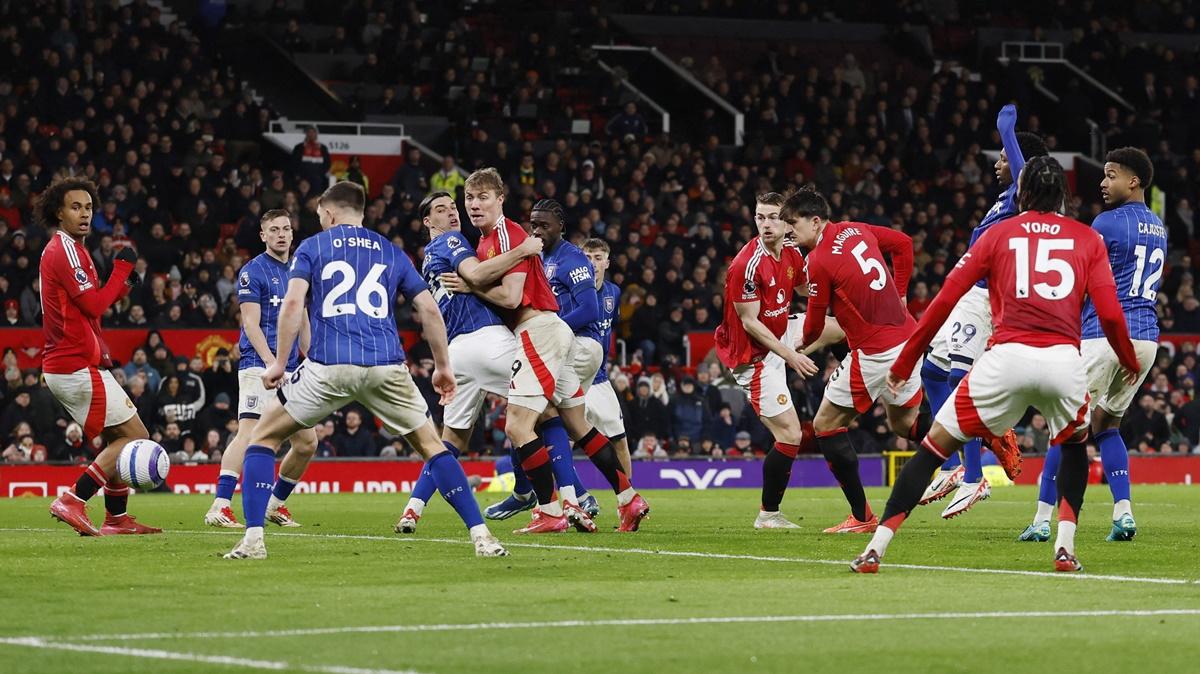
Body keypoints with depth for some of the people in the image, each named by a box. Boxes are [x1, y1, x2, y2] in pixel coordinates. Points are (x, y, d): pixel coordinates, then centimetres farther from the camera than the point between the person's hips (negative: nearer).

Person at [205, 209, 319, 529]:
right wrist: (272, 363, -22)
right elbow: (251, 323, -12)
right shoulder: (254, 271, -5)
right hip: (259, 365, -8)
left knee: (307, 442, 6)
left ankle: (276, 503, 21)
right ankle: (219, 508, -27)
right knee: (249, 432, -21)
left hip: (291, 370, 8)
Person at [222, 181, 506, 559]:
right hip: (387, 368, 2)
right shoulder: (391, 253, 21)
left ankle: (253, 539, 2)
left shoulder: (311, 247, 13)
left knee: (264, 437, 14)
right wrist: (443, 366, 22)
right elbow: (429, 309, 14)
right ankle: (480, 535, 5)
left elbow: (292, 303, -3)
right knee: (431, 445, 17)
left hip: (329, 368, -2)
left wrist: (280, 362, 1)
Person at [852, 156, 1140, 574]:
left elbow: (945, 300, 10)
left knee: (934, 446, 9)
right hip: (1064, 359, 1)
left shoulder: (998, 233, 16)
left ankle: (875, 550, 1)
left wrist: (905, 363, 16)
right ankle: (1065, 547, 13)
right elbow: (1110, 314, 7)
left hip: (1007, 356, -1)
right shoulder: (1088, 239, 17)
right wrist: (1129, 363, 26)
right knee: (1075, 445, 30)